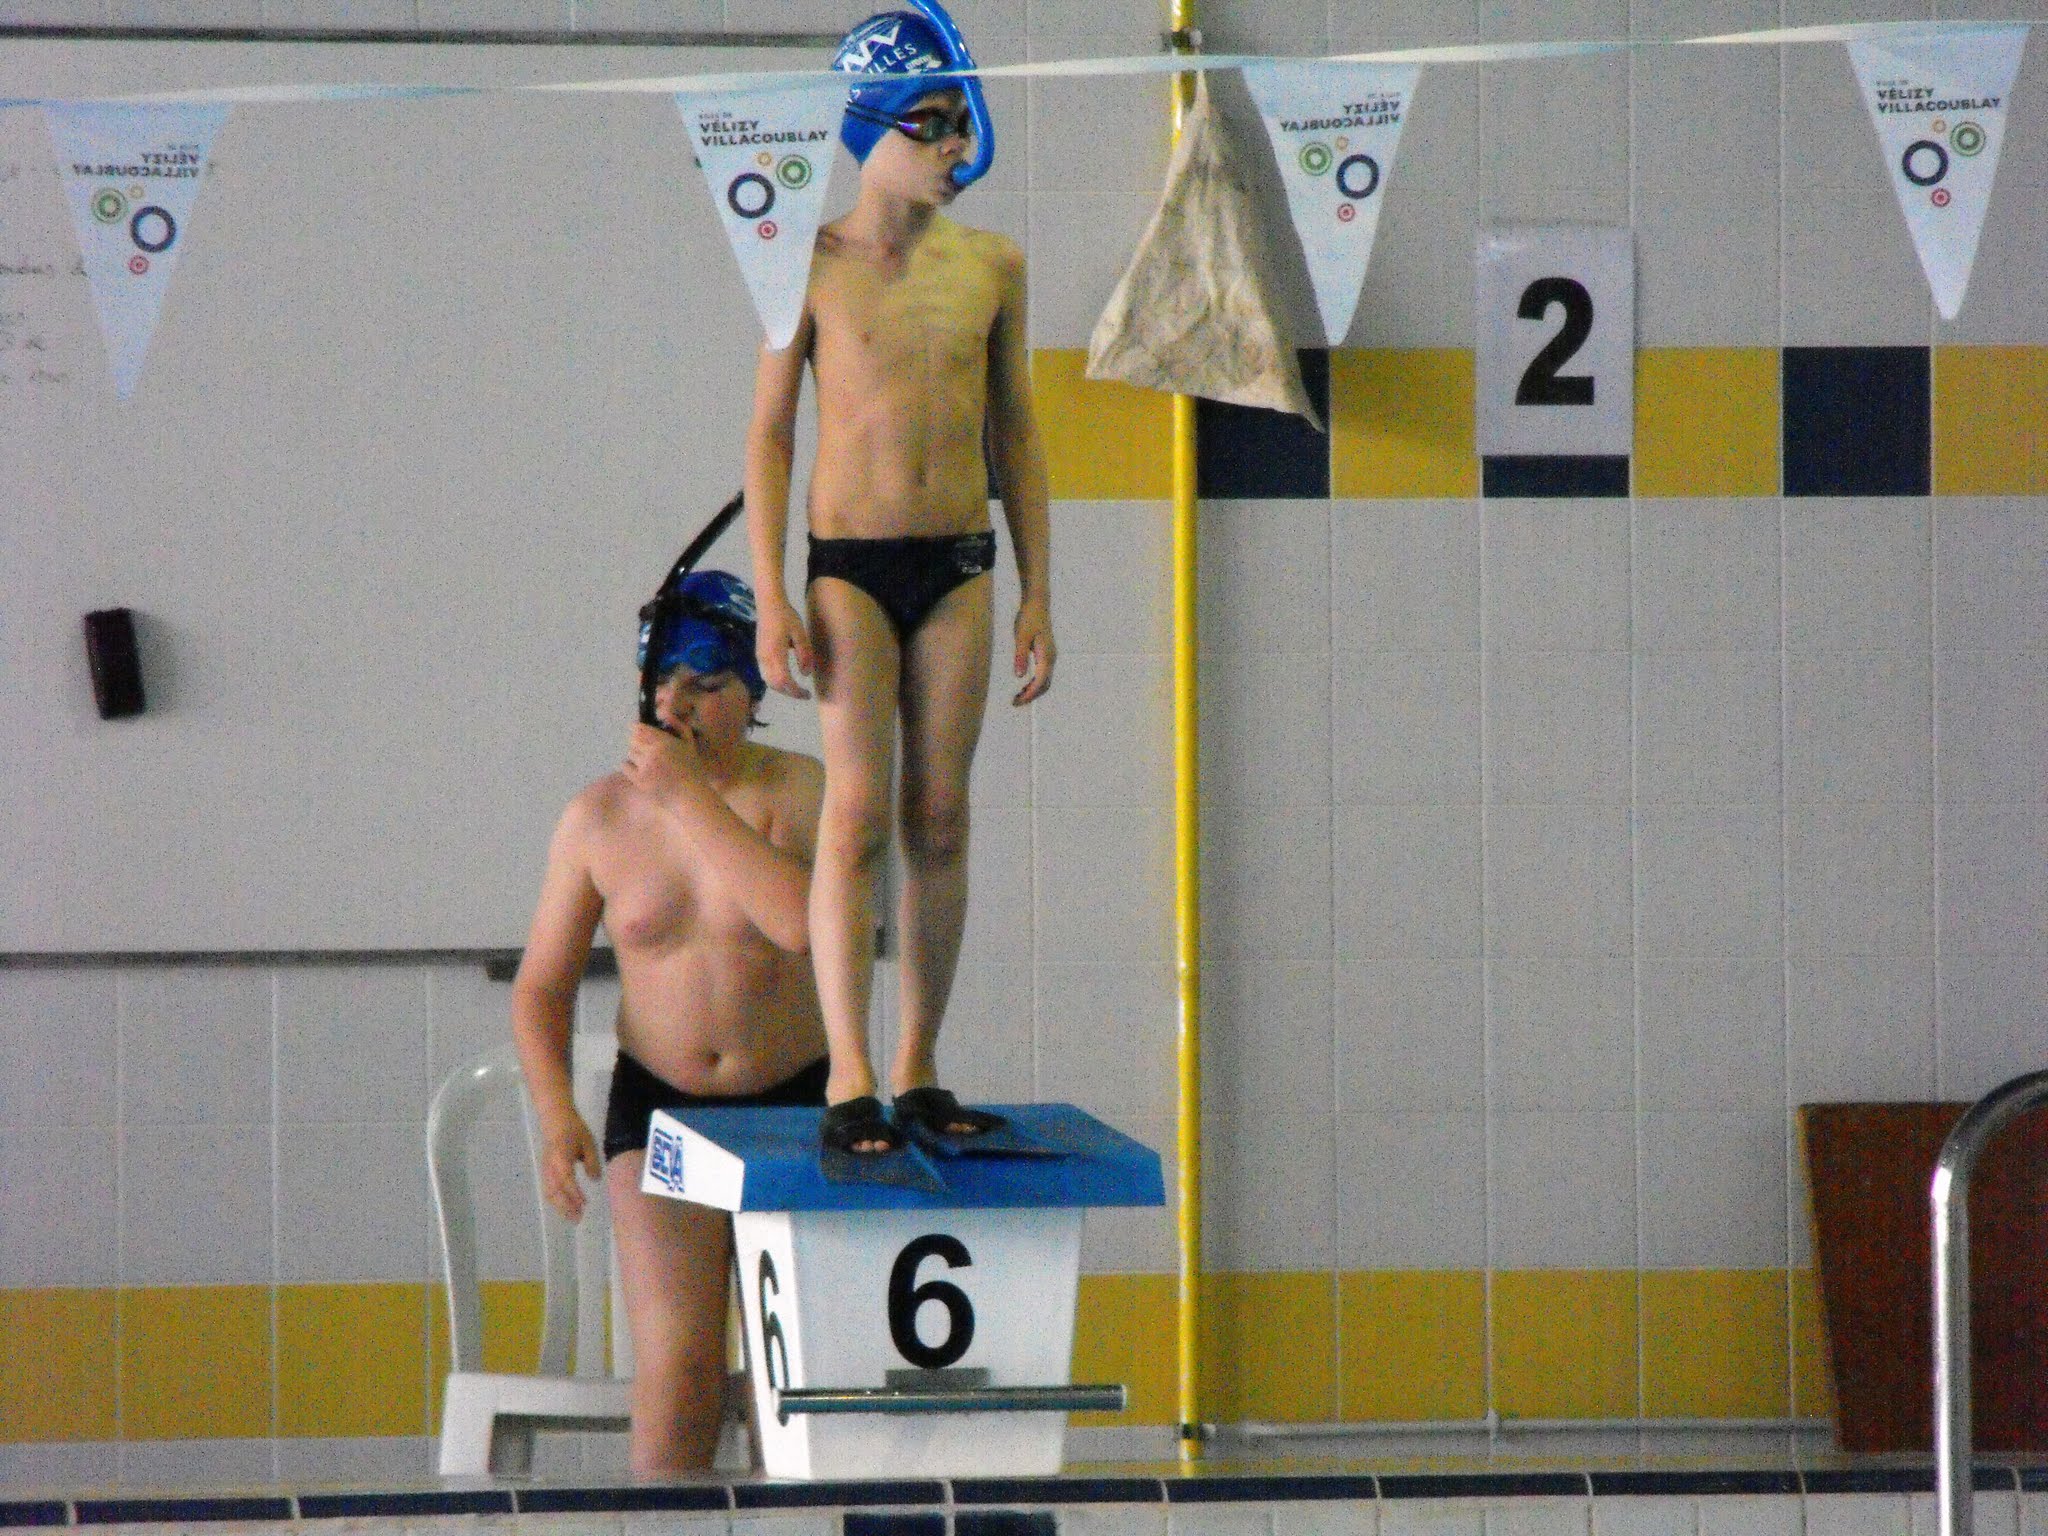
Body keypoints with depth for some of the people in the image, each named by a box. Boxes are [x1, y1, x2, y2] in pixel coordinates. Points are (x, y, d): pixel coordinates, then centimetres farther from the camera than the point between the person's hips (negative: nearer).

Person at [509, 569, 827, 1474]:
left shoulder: (798, 791, -7)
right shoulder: (599, 816, 0)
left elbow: (803, 921, -27)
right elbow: (542, 983, 5)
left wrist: (691, 796, -24)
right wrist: (554, 1112, -11)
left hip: (794, 1102, -1)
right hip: (657, 1104, 1)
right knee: (678, 1359, -15)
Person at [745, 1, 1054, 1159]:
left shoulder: (992, 267, 7)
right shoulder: (818, 265, -2)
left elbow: (1017, 432, 12)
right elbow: (771, 432, 0)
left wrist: (1038, 592, 8)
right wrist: (772, 595, -7)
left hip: (960, 563, 3)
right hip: (852, 561, -3)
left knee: (942, 818, 4)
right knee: (858, 815, -9)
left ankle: (921, 1073, 10)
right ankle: (851, 1080, -10)